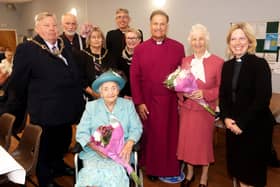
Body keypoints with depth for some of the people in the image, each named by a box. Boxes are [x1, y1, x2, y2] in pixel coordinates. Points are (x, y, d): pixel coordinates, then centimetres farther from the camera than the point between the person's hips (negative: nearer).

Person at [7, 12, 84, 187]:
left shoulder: (64, 47, 7)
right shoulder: (26, 49, -13)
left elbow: (75, 75, 14)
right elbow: (17, 82, -11)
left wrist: (77, 100, 12)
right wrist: (30, 103, -1)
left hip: (67, 109, 6)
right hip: (44, 112, -6)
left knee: (64, 142, 24)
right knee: (45, 147, 14)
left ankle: (58, 166, 50)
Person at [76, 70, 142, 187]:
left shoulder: (128, 104, 10)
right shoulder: (91, 106, 8)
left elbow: (136, 128, 5)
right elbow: (82, 132, 2)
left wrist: (129, 144, -15)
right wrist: (95, 147, -16)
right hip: (95, 151, 0)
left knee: (113, 173, -28)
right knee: (93, 174, -28)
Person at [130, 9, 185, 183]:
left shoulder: (178, 47, 2)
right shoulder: (140, 49, 1)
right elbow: (134, 77, -1)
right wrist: (139, 102, -6)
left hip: (171, 101, 1)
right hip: (148, 102, 0)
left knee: (172, 135, 11)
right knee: (152, 136, 12)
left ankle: (171, 169, 29)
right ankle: (152, 168, 30)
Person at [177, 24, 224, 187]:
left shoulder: (218, 62, -8)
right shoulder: (185, 61, 6)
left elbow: (221, 88, -6)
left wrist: (204, 93, -20)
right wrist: (184, 93, -9)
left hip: (205, 109, -3)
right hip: (187, 108, 4)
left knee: (204, 141, 9)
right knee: (187, 140, 10)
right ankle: (190, 173, 33)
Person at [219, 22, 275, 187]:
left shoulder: (260, 64, -10)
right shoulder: (227, 66, 6)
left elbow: (263, 99, -17)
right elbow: (223, 95, 6)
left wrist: (242, 123, -18)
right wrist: (226, 118, -9)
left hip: (256, 126, -5)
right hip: (233, 125, 5)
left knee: (253, 167, 9)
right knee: (238, 164, 14)